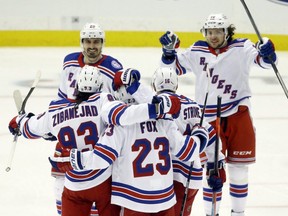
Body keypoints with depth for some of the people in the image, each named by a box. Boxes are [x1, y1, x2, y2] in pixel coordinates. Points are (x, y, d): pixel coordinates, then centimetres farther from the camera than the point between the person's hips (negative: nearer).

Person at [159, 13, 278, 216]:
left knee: (239, 169, 9)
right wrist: (169, 50, -7)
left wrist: (267, 53, -39)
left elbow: (263, 60, -17)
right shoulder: (197, 52, 1)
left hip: (238, 116, -1)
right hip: (209, 118, 1)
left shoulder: (241, 48, -7)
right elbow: (175, 67, 11)